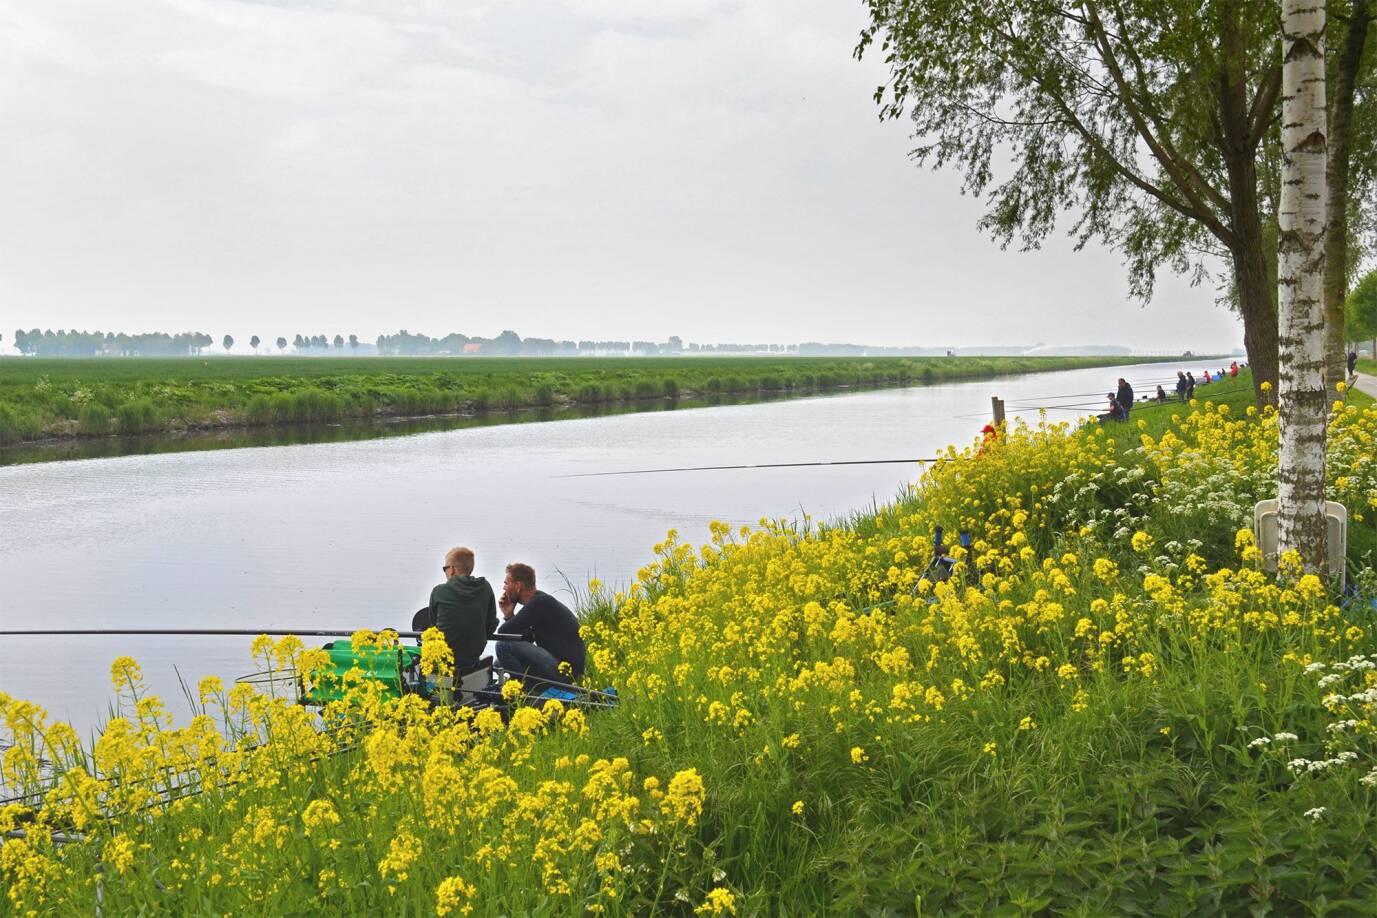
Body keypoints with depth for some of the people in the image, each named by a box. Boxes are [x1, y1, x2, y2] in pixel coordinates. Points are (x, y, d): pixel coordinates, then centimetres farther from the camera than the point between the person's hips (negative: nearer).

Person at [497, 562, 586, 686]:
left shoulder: (540, 603, -16)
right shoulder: (538, 601, 15)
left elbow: (503, 633, -15)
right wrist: (509, 615, 10)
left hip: (565, 670, -10)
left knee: (504, 645, -15)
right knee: (499, 663, 17)